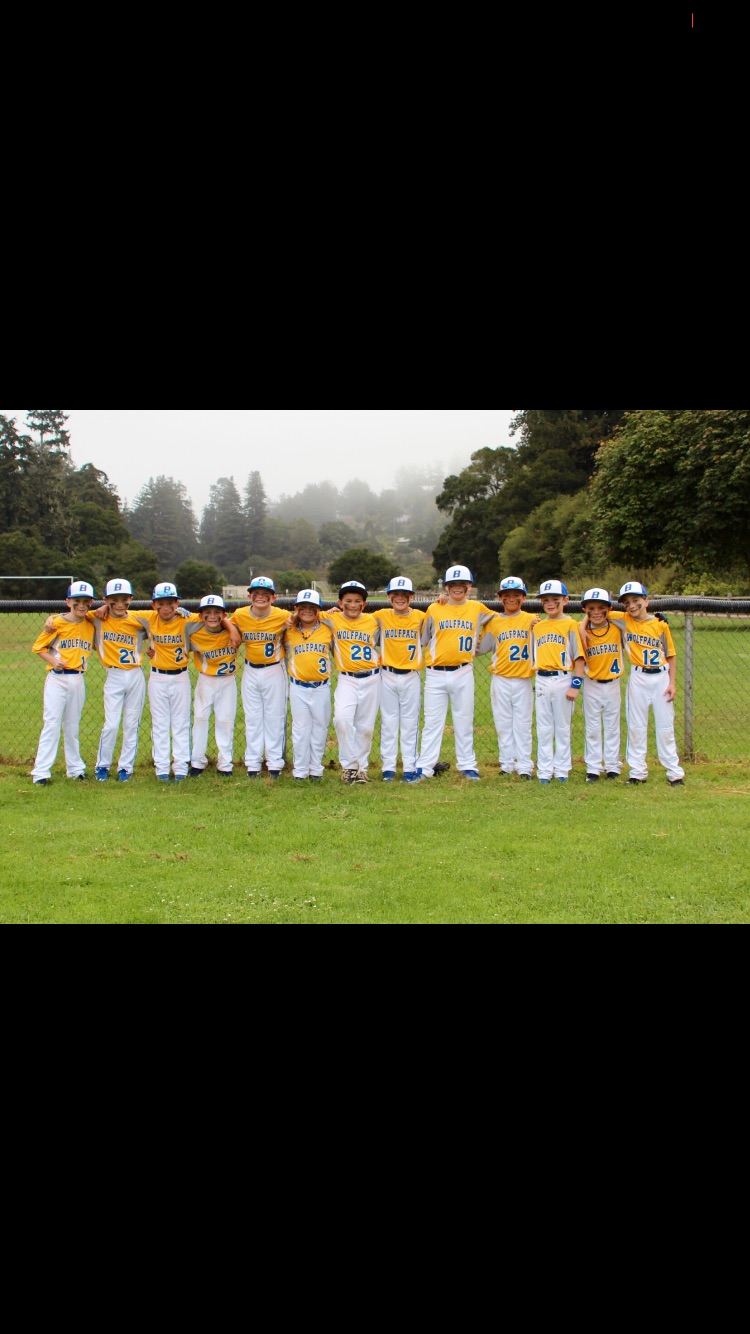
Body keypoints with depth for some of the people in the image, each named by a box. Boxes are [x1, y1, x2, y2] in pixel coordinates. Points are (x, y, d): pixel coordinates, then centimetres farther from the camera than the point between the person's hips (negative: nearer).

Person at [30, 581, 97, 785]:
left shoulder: (91, 626, 6)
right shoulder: (57, 623, -6)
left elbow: (93, 646, 22)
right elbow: (37, 646, -3)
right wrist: (53, 661, -16)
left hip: (79, 680, 4)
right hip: (57, 679, -4)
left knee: (72, 726, 14)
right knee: (52, 724, -7)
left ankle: (75, 768, 22)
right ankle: (41, 772, -5)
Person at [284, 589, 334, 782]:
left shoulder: (328, 630, 0)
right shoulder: (290, 632, 2)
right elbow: (284, 650, 18)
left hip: (321, 687, 0)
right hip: (298, 687, 0)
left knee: (320, 728, 7)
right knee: (300, 729, 4)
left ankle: (316, 769, 17)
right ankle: (300, 770, 11)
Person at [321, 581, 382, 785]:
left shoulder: (373, 621, 3)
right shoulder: (333, 619, 0)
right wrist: (328, 613, -1)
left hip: (371, 679, 1)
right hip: (347, 680, -1)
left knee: (366, 726, 6)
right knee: (342, 718, -22)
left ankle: (361, 767, 21)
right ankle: (349, 766, -10)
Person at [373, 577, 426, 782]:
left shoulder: (420, 617, -1)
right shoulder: (381, 616, 0)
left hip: (411, 677, 0)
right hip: (387, 676, 0)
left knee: (410, 723, 5)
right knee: (388, 722, 6)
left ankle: (410, 768, 10)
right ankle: (388, 767, 12)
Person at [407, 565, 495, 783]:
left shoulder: (477, 609, 4)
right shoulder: (434, 609, 3)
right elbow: (424, 639, 9)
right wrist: (438, 652, 0)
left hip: (463, 674, 1)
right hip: (435, 674, 0)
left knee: (464, 722, 7)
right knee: (432, 722, 1)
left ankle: (468, 766, 15)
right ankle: (425, 767, 3)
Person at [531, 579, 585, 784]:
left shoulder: (570, 625, -3)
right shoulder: (537, 627, 11)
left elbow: (579, 657, -7)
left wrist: (575, 685, -12)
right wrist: (535, 676, 7)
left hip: (562, 680, -4)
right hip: (541, 681, 4)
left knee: (563, 727, 5)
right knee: (543, 729, 7)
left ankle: (562, 770, 13)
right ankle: (544, 771, 12)